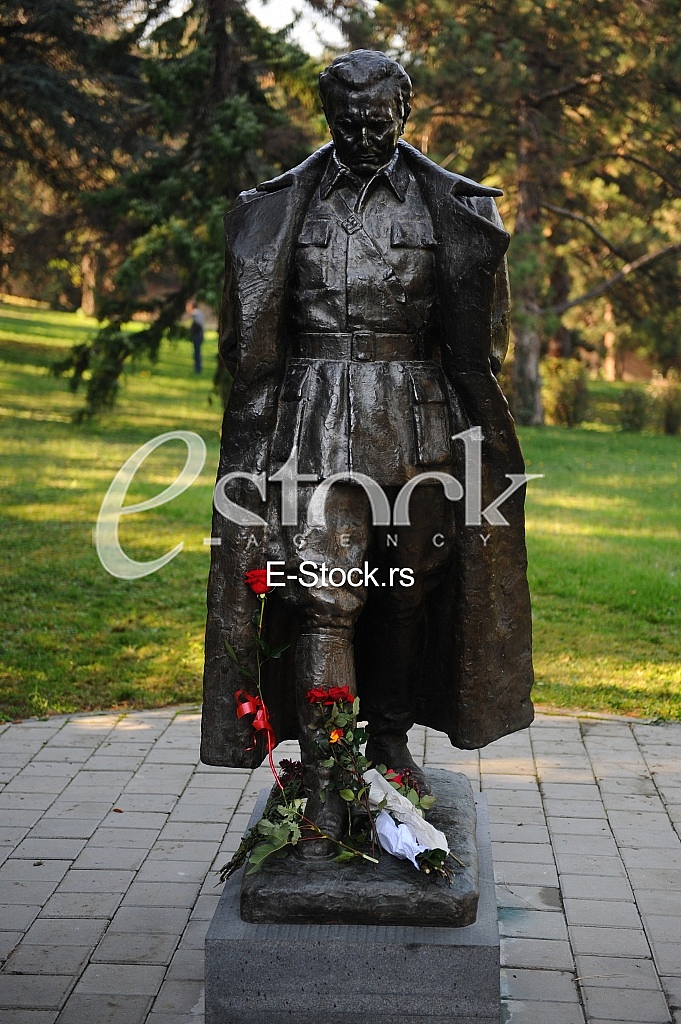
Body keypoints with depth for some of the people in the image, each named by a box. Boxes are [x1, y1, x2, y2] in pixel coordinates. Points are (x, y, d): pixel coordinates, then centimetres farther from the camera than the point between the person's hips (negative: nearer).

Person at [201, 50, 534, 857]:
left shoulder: (449, 207, 7)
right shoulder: (282, 207, 6)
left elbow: (475, 335, 11)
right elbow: (251, 335, 9)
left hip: (420, 418, 2)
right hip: (318, 417, -2)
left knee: (409, 588, 9)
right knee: (323, 593, -11)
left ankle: (390, 737, 29)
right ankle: (321, 788, -11)